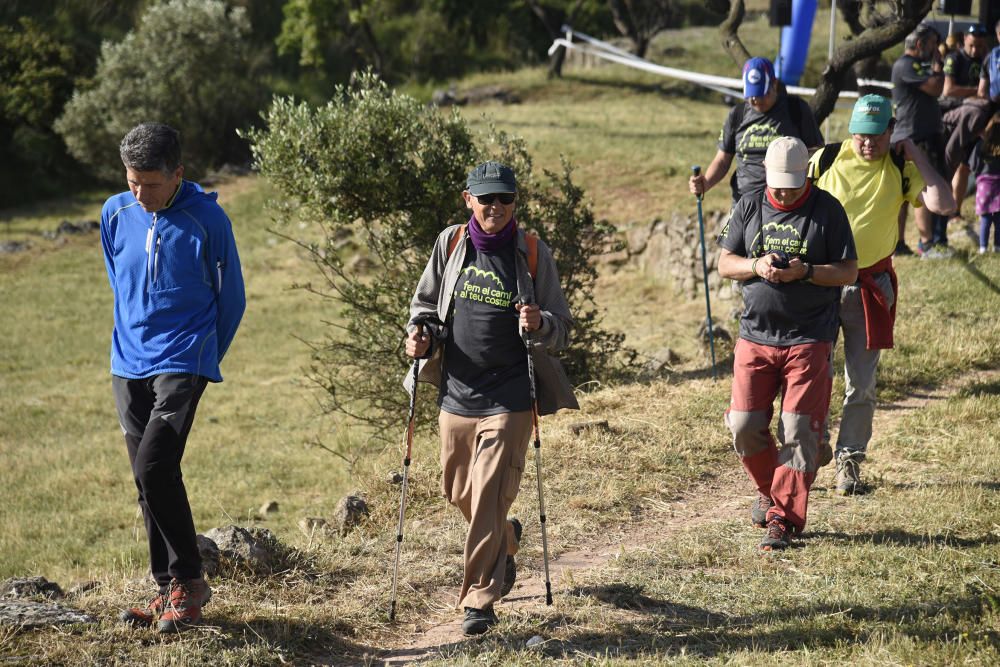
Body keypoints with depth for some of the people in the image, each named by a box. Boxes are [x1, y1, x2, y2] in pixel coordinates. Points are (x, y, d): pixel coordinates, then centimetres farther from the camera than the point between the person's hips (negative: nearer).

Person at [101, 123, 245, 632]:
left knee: (154, 466, -18)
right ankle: (168, 588, 17)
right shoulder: (115, 213, 3)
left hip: (183, 363, -5)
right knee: (147, 479, 8)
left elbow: (232, 295, 1)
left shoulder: (207, 218, -10)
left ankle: (189, 580, -5)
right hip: (128, 364, 6)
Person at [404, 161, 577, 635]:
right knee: (459, 493, 16)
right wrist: (419, 333, -5)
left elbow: (562, 329, -1)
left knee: (488, 500, -9)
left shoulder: (533, 254, -4)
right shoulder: (451, 243, 3)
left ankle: (480, 600, -1)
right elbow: (425, 301, 15)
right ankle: (505, 542, 46)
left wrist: (541, 325, -23)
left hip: (508, 399, -4)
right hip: (456, 393, 4)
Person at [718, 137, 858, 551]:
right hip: (755, 336, 3)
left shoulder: (827, 210, -2)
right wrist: (756, 266, -11)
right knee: (744, 427, 1)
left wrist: (805, 272, -18)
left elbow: (849, 272, -2)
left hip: (809, 341, -3)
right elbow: (724, 264, 9)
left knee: (798, 431, -5)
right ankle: (769, 491, 26)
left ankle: (783, 517, 2)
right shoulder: (749, 208, 7)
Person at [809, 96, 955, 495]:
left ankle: (850, 461, 19)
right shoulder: (826, 160, -4)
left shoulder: (901, 169, -2)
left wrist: (914, 154, -12)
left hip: (870, 286, 1)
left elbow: (943, 204, -18)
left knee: (861, 383, 5)